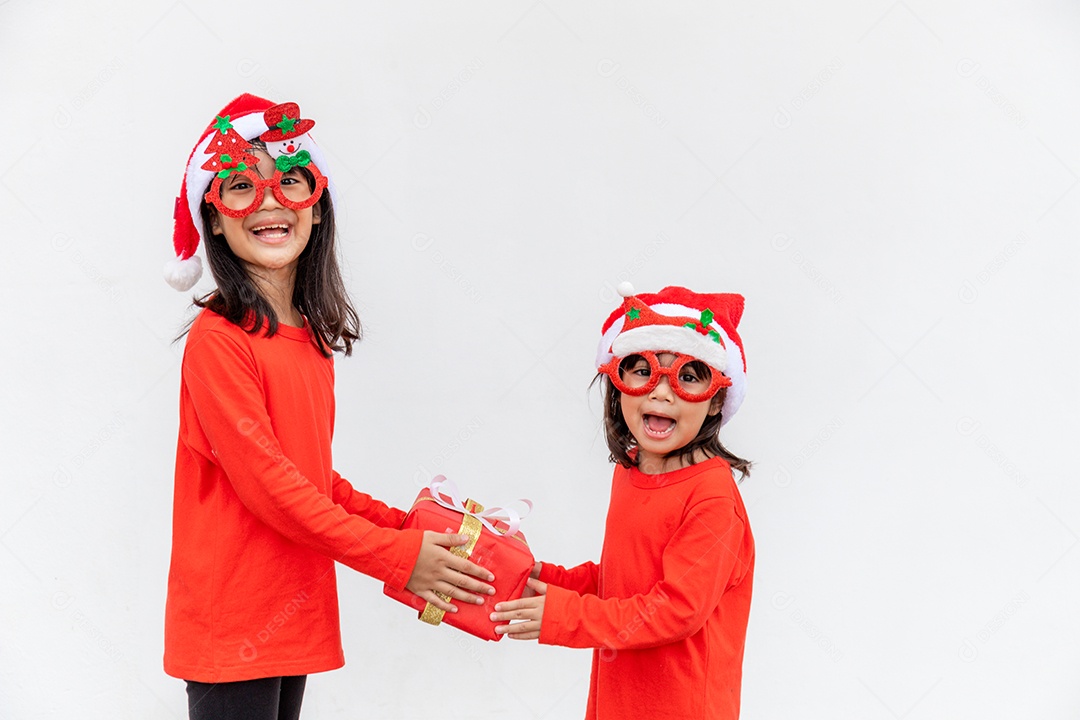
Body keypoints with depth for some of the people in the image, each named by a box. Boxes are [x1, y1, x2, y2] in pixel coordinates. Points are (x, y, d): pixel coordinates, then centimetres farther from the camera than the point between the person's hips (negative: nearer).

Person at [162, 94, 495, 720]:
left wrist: (404, 524, 5)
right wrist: (395, 555, -16)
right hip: (231, 617, -7)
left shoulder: (312, 336, 9)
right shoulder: (219, 339, -15)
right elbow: (266, 483, -19)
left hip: (294, 613, 7)